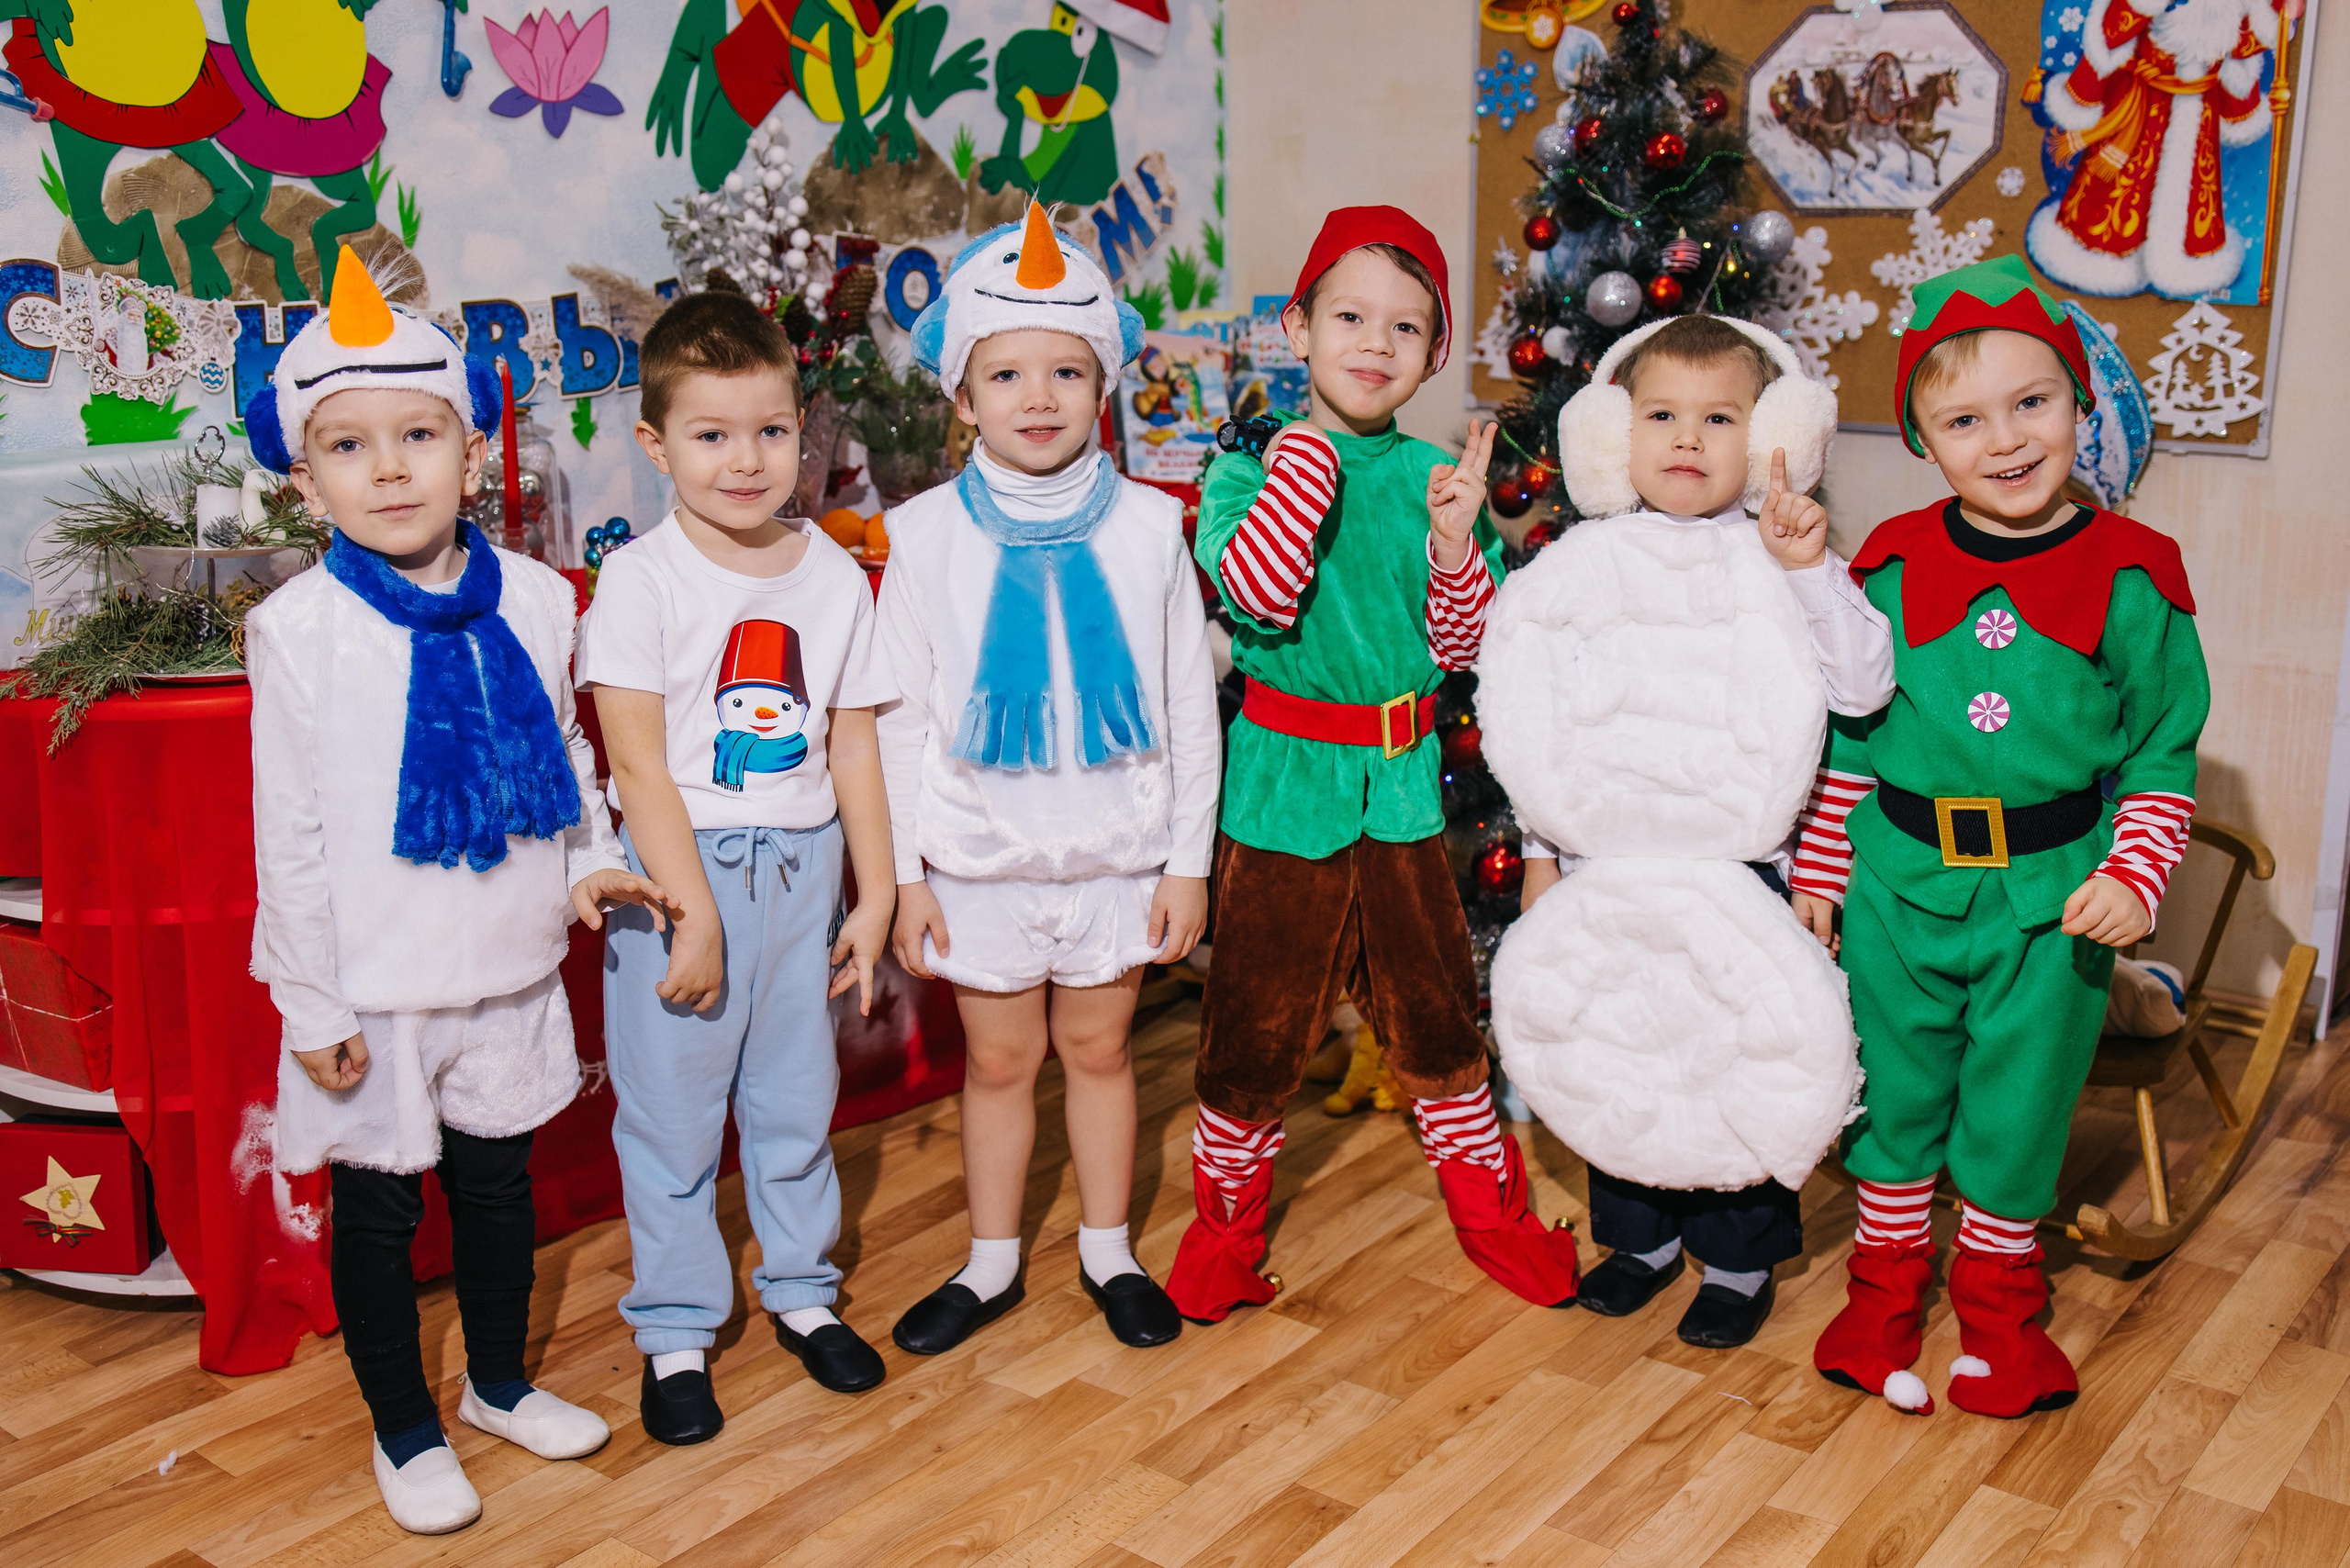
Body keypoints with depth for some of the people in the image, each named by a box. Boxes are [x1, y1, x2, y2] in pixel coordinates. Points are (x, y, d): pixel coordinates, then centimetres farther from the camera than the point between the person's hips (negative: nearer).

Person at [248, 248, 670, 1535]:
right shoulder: (299, 629, -13)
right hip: (375, 991, -3)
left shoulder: (533, 599, -3)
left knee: (500, 1184, 20)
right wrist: (314, 1003, -9)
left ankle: (500, 1382, 43)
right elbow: (291, 829, -10)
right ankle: (403, 1428, 34)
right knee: (378, 1210, 12)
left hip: (510, 970, 4)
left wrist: (589, 862, 0)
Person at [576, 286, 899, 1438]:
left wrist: (875, 895, 5)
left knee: (797, 1094, 15)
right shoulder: (642, 579, -10)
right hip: (680, 866, -3)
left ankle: (800, 1287, 36)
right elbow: (637, 761, -13)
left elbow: (853, 750, 5)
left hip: (803, 865, 4)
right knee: (670, 1105, 7)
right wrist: (694, 912, -15)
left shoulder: (834, 577, 2)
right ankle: (675, 1327, 25)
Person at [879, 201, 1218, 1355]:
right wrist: (905, 875, -3)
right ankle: (992, 1264, 32)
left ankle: (1106, 1251, 34)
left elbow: (1189, 706, 0)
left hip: (1117, 852, 0)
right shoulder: (928, 536, -6)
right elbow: (899, 716, -2)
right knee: (998, 1059, 13)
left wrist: (1188, 860, -1)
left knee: (1098, 1048, 15)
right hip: (979, 858, 0)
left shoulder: (1147, 527, -5)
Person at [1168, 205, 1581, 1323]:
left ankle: (1490, 1208, 34)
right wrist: (1307, 451, -23)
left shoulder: (1435, 477, 3)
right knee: (1257, 1025, 7)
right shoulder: (1251, 469, -6)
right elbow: (1259, 593, -25)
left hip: (1403, 786, 3)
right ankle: (1227, 1220, 29)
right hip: (1284, 789, -2)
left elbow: (1464, 648, 0)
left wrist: (1454, 542, -17)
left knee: (1436, 1014, 14)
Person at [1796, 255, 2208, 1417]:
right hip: (1901, 885, 1)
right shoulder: (1891, 567, -3)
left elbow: (2165, 749, 1)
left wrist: (2134, 873, -11)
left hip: (2052, 898, -1)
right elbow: (1845, 734, 5)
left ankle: (1998, 1301, 36)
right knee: (1895, 1090, 14)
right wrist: (1819, 868, 5)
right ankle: (1887, 1289, 35)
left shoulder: (2128, 576, -6)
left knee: (2019, 1103, 13)